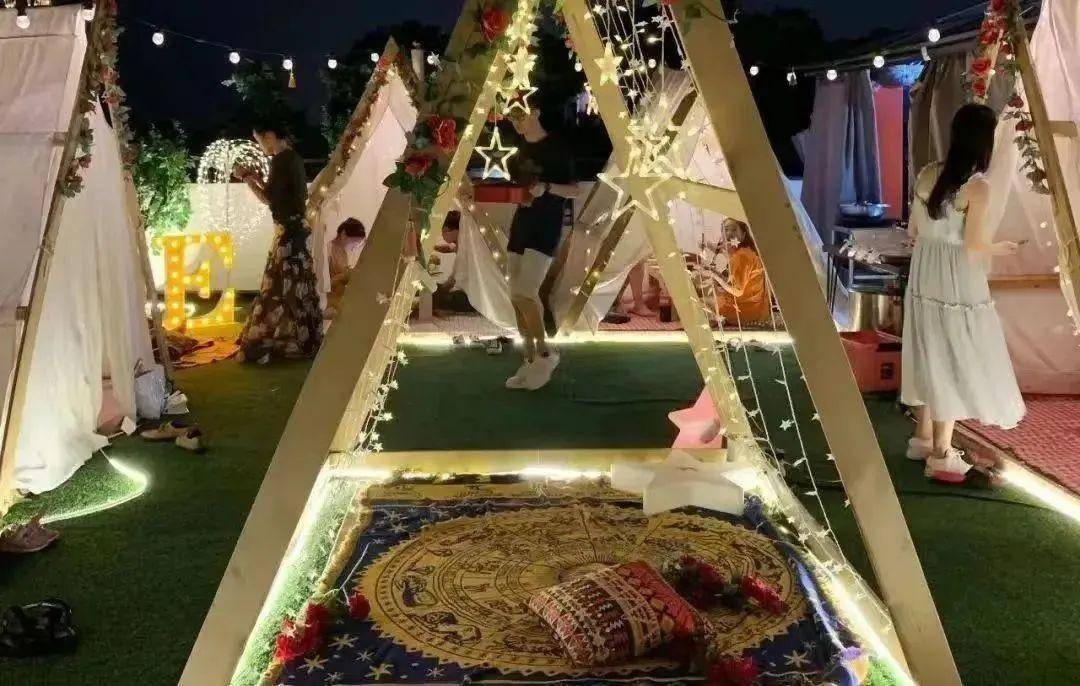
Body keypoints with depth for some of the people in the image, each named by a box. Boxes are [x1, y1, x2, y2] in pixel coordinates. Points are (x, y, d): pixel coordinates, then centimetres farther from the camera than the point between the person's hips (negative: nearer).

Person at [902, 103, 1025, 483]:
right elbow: (973, 247, -17)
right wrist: (1000, 248, 2)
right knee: (952, 362, 5)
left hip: (924, 278, 7)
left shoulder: (927, 175, 1)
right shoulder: (977, 186, -18)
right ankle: (941, 454, 13)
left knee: (929, 356, 19)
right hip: (957, 284, -7)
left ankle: (924, 437, 32)